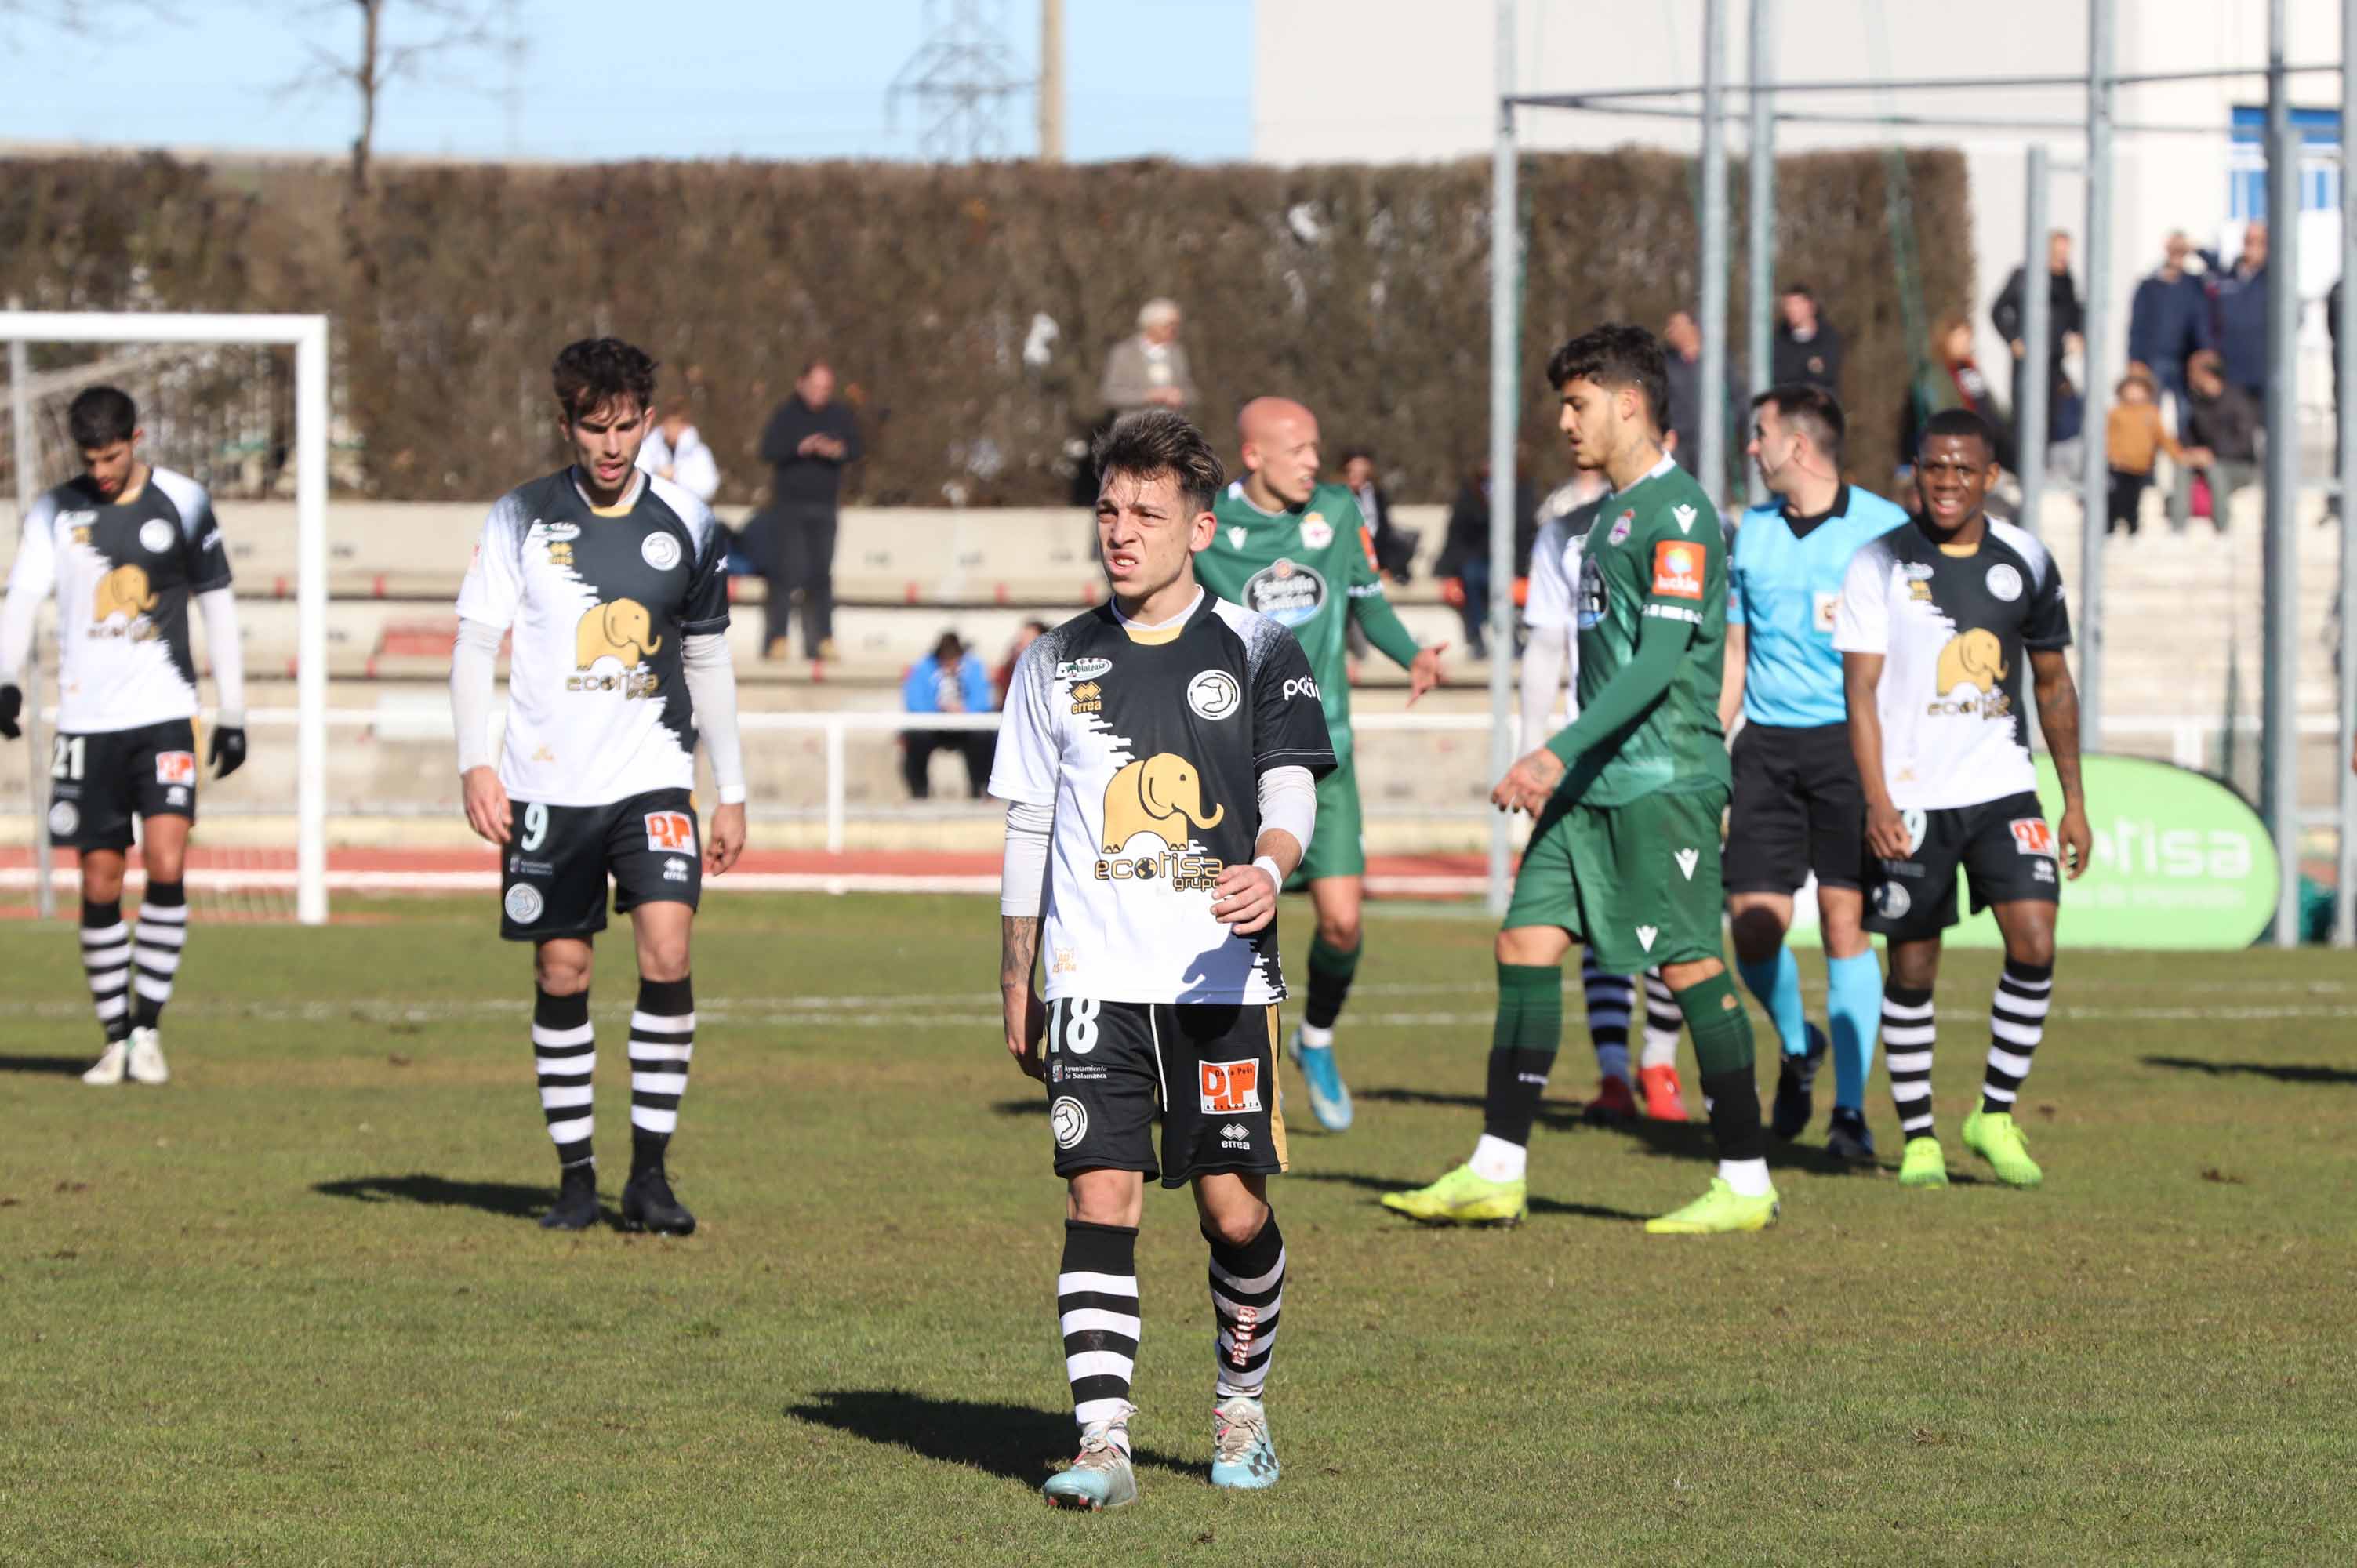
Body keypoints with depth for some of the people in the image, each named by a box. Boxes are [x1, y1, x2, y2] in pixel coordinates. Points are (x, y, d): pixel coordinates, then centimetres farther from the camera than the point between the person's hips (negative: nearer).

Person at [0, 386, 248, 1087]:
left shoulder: (184, 503, 4)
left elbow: (217, 605, 10)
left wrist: (232, 714, 9)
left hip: (164, 713, -1)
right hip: (87, 719, 1)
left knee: (166, 865, -15)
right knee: (99, 884, 2)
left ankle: (148, 1027, -5)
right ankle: (115, 1039, 13)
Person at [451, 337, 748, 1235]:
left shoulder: (685, 525, 5)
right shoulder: (523, 518, 0)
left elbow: (708, 663, 14)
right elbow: (474, 643, 2)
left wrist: (732, 794, 14)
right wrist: (475, 764, -10)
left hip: (652, 779, 0)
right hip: (546, 786, 0)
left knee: (667, 952, -15)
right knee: (561, 974, 2)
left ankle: (650, 1174, -9)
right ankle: (575, 1174, 14)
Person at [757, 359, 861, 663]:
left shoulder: (840, 416, 6)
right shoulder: (786, 415, -2)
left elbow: (856, 450, 1)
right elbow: (768, 450, -11)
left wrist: (839, 451, -21)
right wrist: (799, 449, -28)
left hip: (824, 506, 3)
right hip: (788, 504, -3)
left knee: (821, 575, 2)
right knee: (786, 572, -8)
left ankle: (819, 641, 4)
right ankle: (776, 636, -5)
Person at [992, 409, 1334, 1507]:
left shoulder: (1256, 653, 5)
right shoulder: (1057, 664, 12)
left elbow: (1292, 789, -4)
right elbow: (1029, 830, 16)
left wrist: (1267, 869, -27)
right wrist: (1016, 984, 15)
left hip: (1221, 975, -1)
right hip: (1093, 977, 1)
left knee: (1235, 1207, 0)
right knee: (1100, 1197, -10)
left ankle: (1241, 1404, 24)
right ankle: (1102, 1444, -13)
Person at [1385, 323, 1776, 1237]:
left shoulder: (1677, 514, -13)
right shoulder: (1617, 512, 17)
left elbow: (1661, 661, -21)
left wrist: (1558, 754, -25)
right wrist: (1561, 766, 23)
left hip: (1662, 781, -10)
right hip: (1595, 783, 10)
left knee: (1690, 963, -6)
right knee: (1527, 941, 3)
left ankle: (1746, 1184, 1)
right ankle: (1497, 1174, 4)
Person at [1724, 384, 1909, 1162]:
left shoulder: (1885, 528, -2)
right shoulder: (1753, 531, 13)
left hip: (1851, 740, -4)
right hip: (1766, 746, 4)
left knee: (1844, 916, -9)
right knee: (1753, 923, -5)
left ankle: (1850, 1110, -3)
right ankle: (1797, 1046, 25)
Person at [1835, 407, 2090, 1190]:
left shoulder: (2025, 562, 5)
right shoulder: (1879, 566, -3)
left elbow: (2054, 685, 14)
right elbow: (1861, 691, -7)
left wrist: (2075, 802, 12)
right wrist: (1877, 800, -18)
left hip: (2003, 787, 2)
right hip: (1912, 800, -2)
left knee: (2034, 945, -12)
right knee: (1912, 969, 3)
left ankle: (1996, 1113, 4)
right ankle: (1917, 1139, 15)